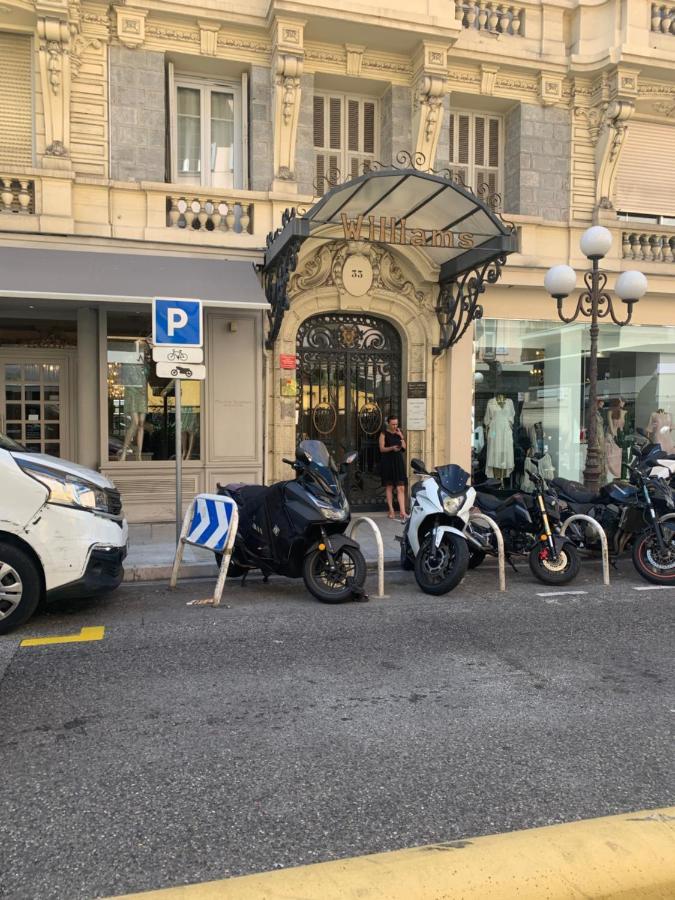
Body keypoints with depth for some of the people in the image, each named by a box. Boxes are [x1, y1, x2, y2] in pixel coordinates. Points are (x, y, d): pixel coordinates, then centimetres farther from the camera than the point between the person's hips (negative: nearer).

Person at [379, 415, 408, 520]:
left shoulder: (399, 432, 12)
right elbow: (382, 449, -6)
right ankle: (391, 510, 14)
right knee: (389, 487, 5)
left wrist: (401, 436, -4)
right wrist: (392, 448, -22)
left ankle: (402, 511, -10)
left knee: (401, 488, -6)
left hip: (398, 461, 3)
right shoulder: (384, 434, 0)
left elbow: (404, 447, 9)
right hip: (387, 462, -3)